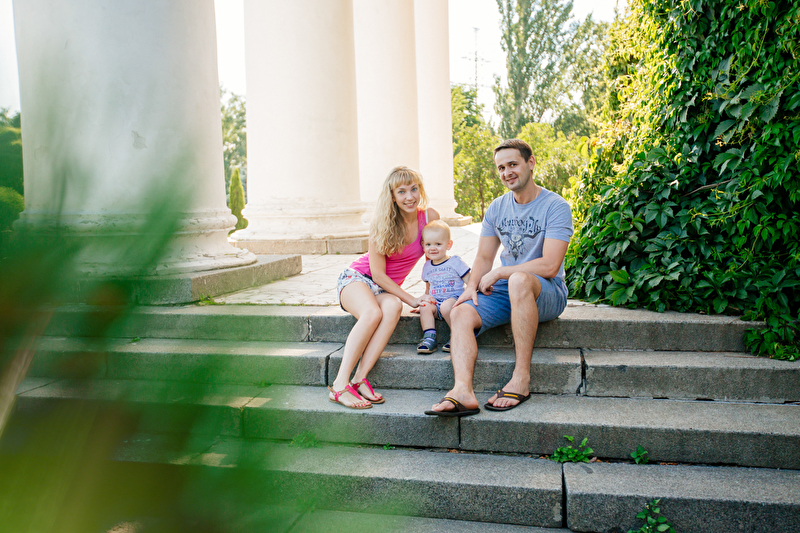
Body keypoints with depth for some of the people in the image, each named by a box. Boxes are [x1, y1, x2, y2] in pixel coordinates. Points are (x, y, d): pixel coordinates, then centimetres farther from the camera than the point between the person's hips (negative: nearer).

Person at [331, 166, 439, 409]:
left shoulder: (430, 217, -6)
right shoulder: (383, 223, -15)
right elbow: (378, 274, -13)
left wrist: (430, 296, 3)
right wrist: (412, 300, -17)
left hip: (387, 288, 3)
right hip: (356, 278, -3)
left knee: (393, 307, -35)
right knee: (372, 312, -37)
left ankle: (360, 379, -39)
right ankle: (340, 385, -38)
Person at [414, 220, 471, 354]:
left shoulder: (455, 262, -2)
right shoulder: (427, 267, 15)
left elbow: (470, 282, -3)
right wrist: (423, 303, 20)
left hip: (455, 299, -5)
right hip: (435, 302, 5)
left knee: (446, 307, -35)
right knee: (425, 307, -25)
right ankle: (429, 338, -24)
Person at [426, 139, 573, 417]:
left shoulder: (556, 207, -8)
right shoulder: (496, 208, 11)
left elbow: (550, 266, -18)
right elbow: (484, 258, 12)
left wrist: (497, 273, -13)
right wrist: (472, 287, -9)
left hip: (547, 292, -5)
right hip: (503, 291, 6)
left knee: (519, 280, -40)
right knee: (461, 312, -21)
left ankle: (522, 378, -33)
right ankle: (463, 391, -39)